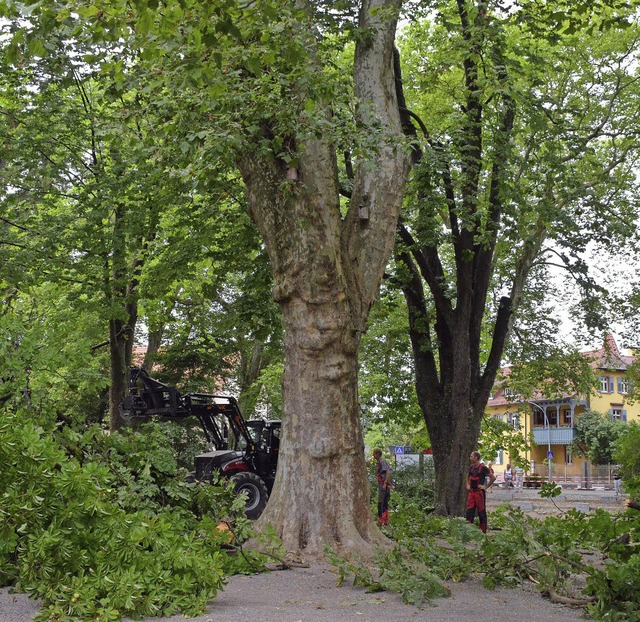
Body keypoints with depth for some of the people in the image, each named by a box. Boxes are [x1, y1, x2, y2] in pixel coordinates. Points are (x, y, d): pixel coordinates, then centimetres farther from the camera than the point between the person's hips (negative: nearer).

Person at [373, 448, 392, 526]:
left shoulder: (382, 461, -12)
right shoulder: (378, 462, 17)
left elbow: (388, 472, -20)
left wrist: (385, 483, -25)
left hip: (383, 484, -10)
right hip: (381, 484, 10)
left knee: (380, 502, -10)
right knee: (385, 503, 10)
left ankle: (380, 520, -10)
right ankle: (386, 520, 14)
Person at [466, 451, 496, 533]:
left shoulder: (483, 468, -11)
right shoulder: (471, 467, 11)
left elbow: (493, 478, -11)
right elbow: (468, 476, 30)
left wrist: (486, 487, -10)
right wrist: (468, 485, 15)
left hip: (479, 492, -6)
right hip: (471, 492, 7)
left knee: (481, 511, 1)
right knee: (469, 510, 2)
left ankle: (483, 530, 8)